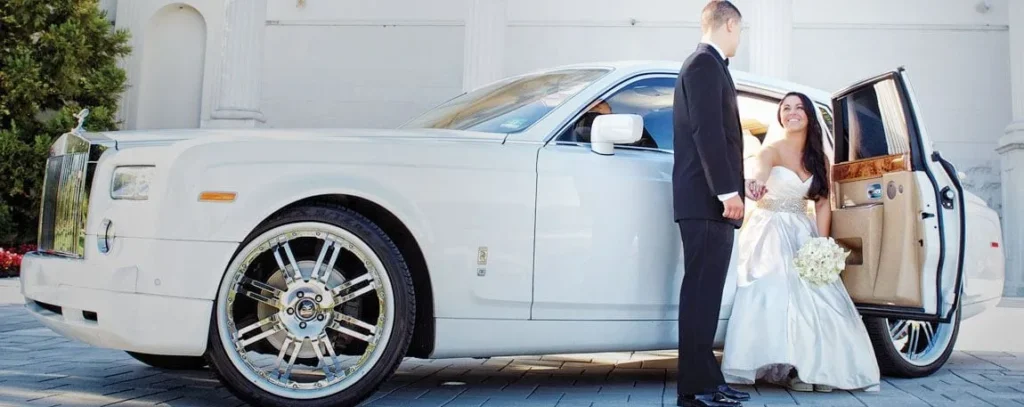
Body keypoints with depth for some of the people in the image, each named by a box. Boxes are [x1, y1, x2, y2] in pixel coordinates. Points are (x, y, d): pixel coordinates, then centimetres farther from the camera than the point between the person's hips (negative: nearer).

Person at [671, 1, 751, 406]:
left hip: (712, 199, 10)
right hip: (708, 199, -10)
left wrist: (736, 184, 30)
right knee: (701, 292, -9)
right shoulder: (705, 65, -8)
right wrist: (727, 190, -21)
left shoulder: (707, 65, 24)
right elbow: (707, 132, -18)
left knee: (705, 292, 10)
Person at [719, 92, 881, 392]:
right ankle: (790, 368, -17)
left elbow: (823, 202, 5)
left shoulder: (819, 159, 10)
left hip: (803, 233, 4)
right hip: (771, 232, -4)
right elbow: (761, 167, -33)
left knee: (816, 293, -13)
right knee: (778, 291, -20)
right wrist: (759, 181, -59)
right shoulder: (772, 150, -7)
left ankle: (816, 366, -5)